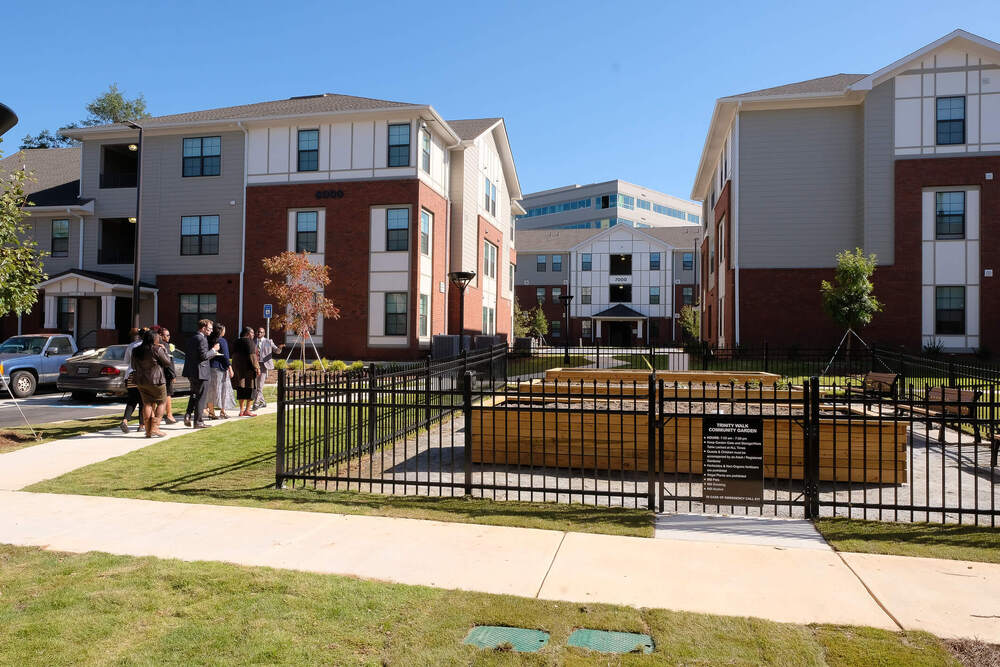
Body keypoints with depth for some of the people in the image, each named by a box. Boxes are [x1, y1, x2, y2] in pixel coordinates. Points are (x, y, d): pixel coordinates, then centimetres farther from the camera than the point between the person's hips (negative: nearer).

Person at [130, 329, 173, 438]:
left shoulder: (136, 351, 7)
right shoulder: (157, 349, -13)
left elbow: (134, 365, 17)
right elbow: (168, 363, -6)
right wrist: (164, 350, 3)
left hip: (140, 381, 6)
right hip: (156, 381, -6)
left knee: (147, 404, 10)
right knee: (161, 403, 7)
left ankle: (148, 430, 8)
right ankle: (154, 428, -3)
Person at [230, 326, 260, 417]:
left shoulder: (237, 342, 12)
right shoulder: (249, 342, -11)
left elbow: (234, 355, 15)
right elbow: (251, 356, -17)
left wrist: (235, 369, 20)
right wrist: (257, 368, -13)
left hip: (238, 368, 8)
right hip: (248, 368, -8)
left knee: (241, 389, 11)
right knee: (250, 388, -2)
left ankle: (241, 410, 12)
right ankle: (247, 410, -6)